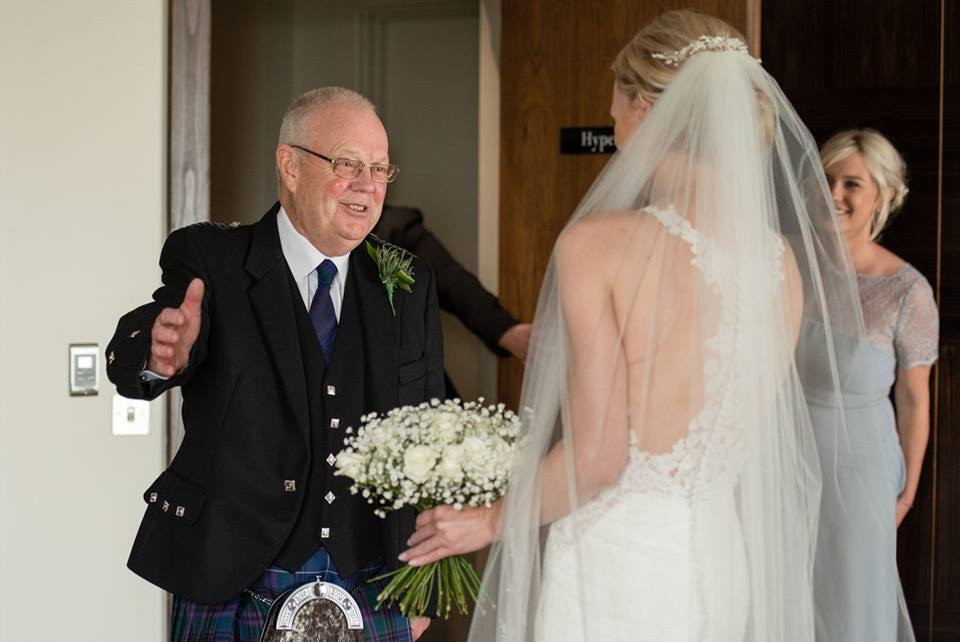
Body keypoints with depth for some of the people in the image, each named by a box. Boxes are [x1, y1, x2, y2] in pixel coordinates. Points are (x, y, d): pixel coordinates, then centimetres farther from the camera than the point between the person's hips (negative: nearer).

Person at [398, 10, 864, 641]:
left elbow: (597, 453, -18)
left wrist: (493, 520, -2)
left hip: (614, 565, -5)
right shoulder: (781, 259, 1)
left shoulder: (599, 241, -16)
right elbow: (753, 433, 10)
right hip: (724, 562, 6)